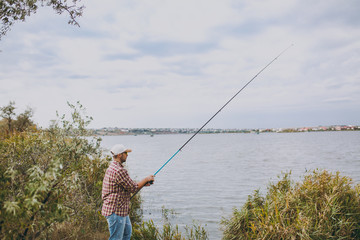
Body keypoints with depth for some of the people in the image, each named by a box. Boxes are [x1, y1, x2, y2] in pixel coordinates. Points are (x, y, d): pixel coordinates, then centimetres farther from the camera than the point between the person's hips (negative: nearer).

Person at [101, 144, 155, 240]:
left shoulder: (112, 167, 12)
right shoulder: (119, 170, -23)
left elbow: (128, 185, 18)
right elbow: (133, 188, -17)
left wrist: (143, 183, 12)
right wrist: (146, 179, -3)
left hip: (121, 210, 11)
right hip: (115, 211, -11)